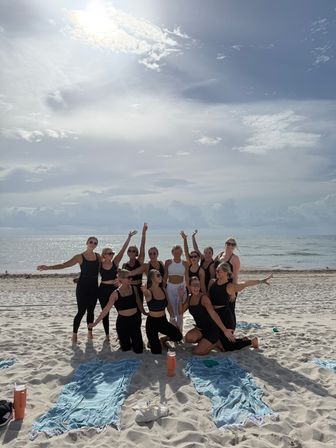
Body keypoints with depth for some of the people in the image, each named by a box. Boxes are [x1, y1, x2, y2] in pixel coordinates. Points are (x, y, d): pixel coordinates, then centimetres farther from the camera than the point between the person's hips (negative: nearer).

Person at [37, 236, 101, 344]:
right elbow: (64, 264, -12)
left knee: (91, 311, 11)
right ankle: (74, 334, 11)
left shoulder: (98, 256, 7)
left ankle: (90, 332, 25)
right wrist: (48, 267, -21)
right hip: (82, 286, -4)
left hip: (94, 286, 4)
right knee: (81, 311, -3)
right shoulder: (80, 257, -5)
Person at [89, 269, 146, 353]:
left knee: (139, 350, 3)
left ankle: (134, 340, 35)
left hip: (135, 319, 2)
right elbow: (106, 309, -8)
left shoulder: (134, 288, -2)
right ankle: (124, 341, 39)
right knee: (125, 348, 6)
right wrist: (95, 322, -11)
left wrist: (144, 312, 24)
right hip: (122, 321, -2)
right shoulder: (116, 293, -10)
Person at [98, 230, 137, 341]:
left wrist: (129, 237, -13)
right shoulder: (99, 264, -2)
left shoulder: (115, 262, -2)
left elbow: (123, 249, -8)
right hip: (103, 289, 0)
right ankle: (107, 334, 21)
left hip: (114, 288, 0)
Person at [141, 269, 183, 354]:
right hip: (152, 322, -5)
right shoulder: (149, 292, -16)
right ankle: (152, 342, 28)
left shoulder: (163, 289, 2)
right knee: (156, 351, -6)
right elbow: (147, 294, -42)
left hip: (163, 321, 5)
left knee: (178, 336, -10)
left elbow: (169, 306, 9)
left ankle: (162, 340, 17)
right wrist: (145, 292, -66)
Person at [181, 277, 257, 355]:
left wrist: (225, 330, -33)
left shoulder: (204, 298, -19)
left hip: (212, 330, -6)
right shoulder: (189, 298, 3)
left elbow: (213, 314, -27)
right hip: (201, 329, 6)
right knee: (188, 338, -20)